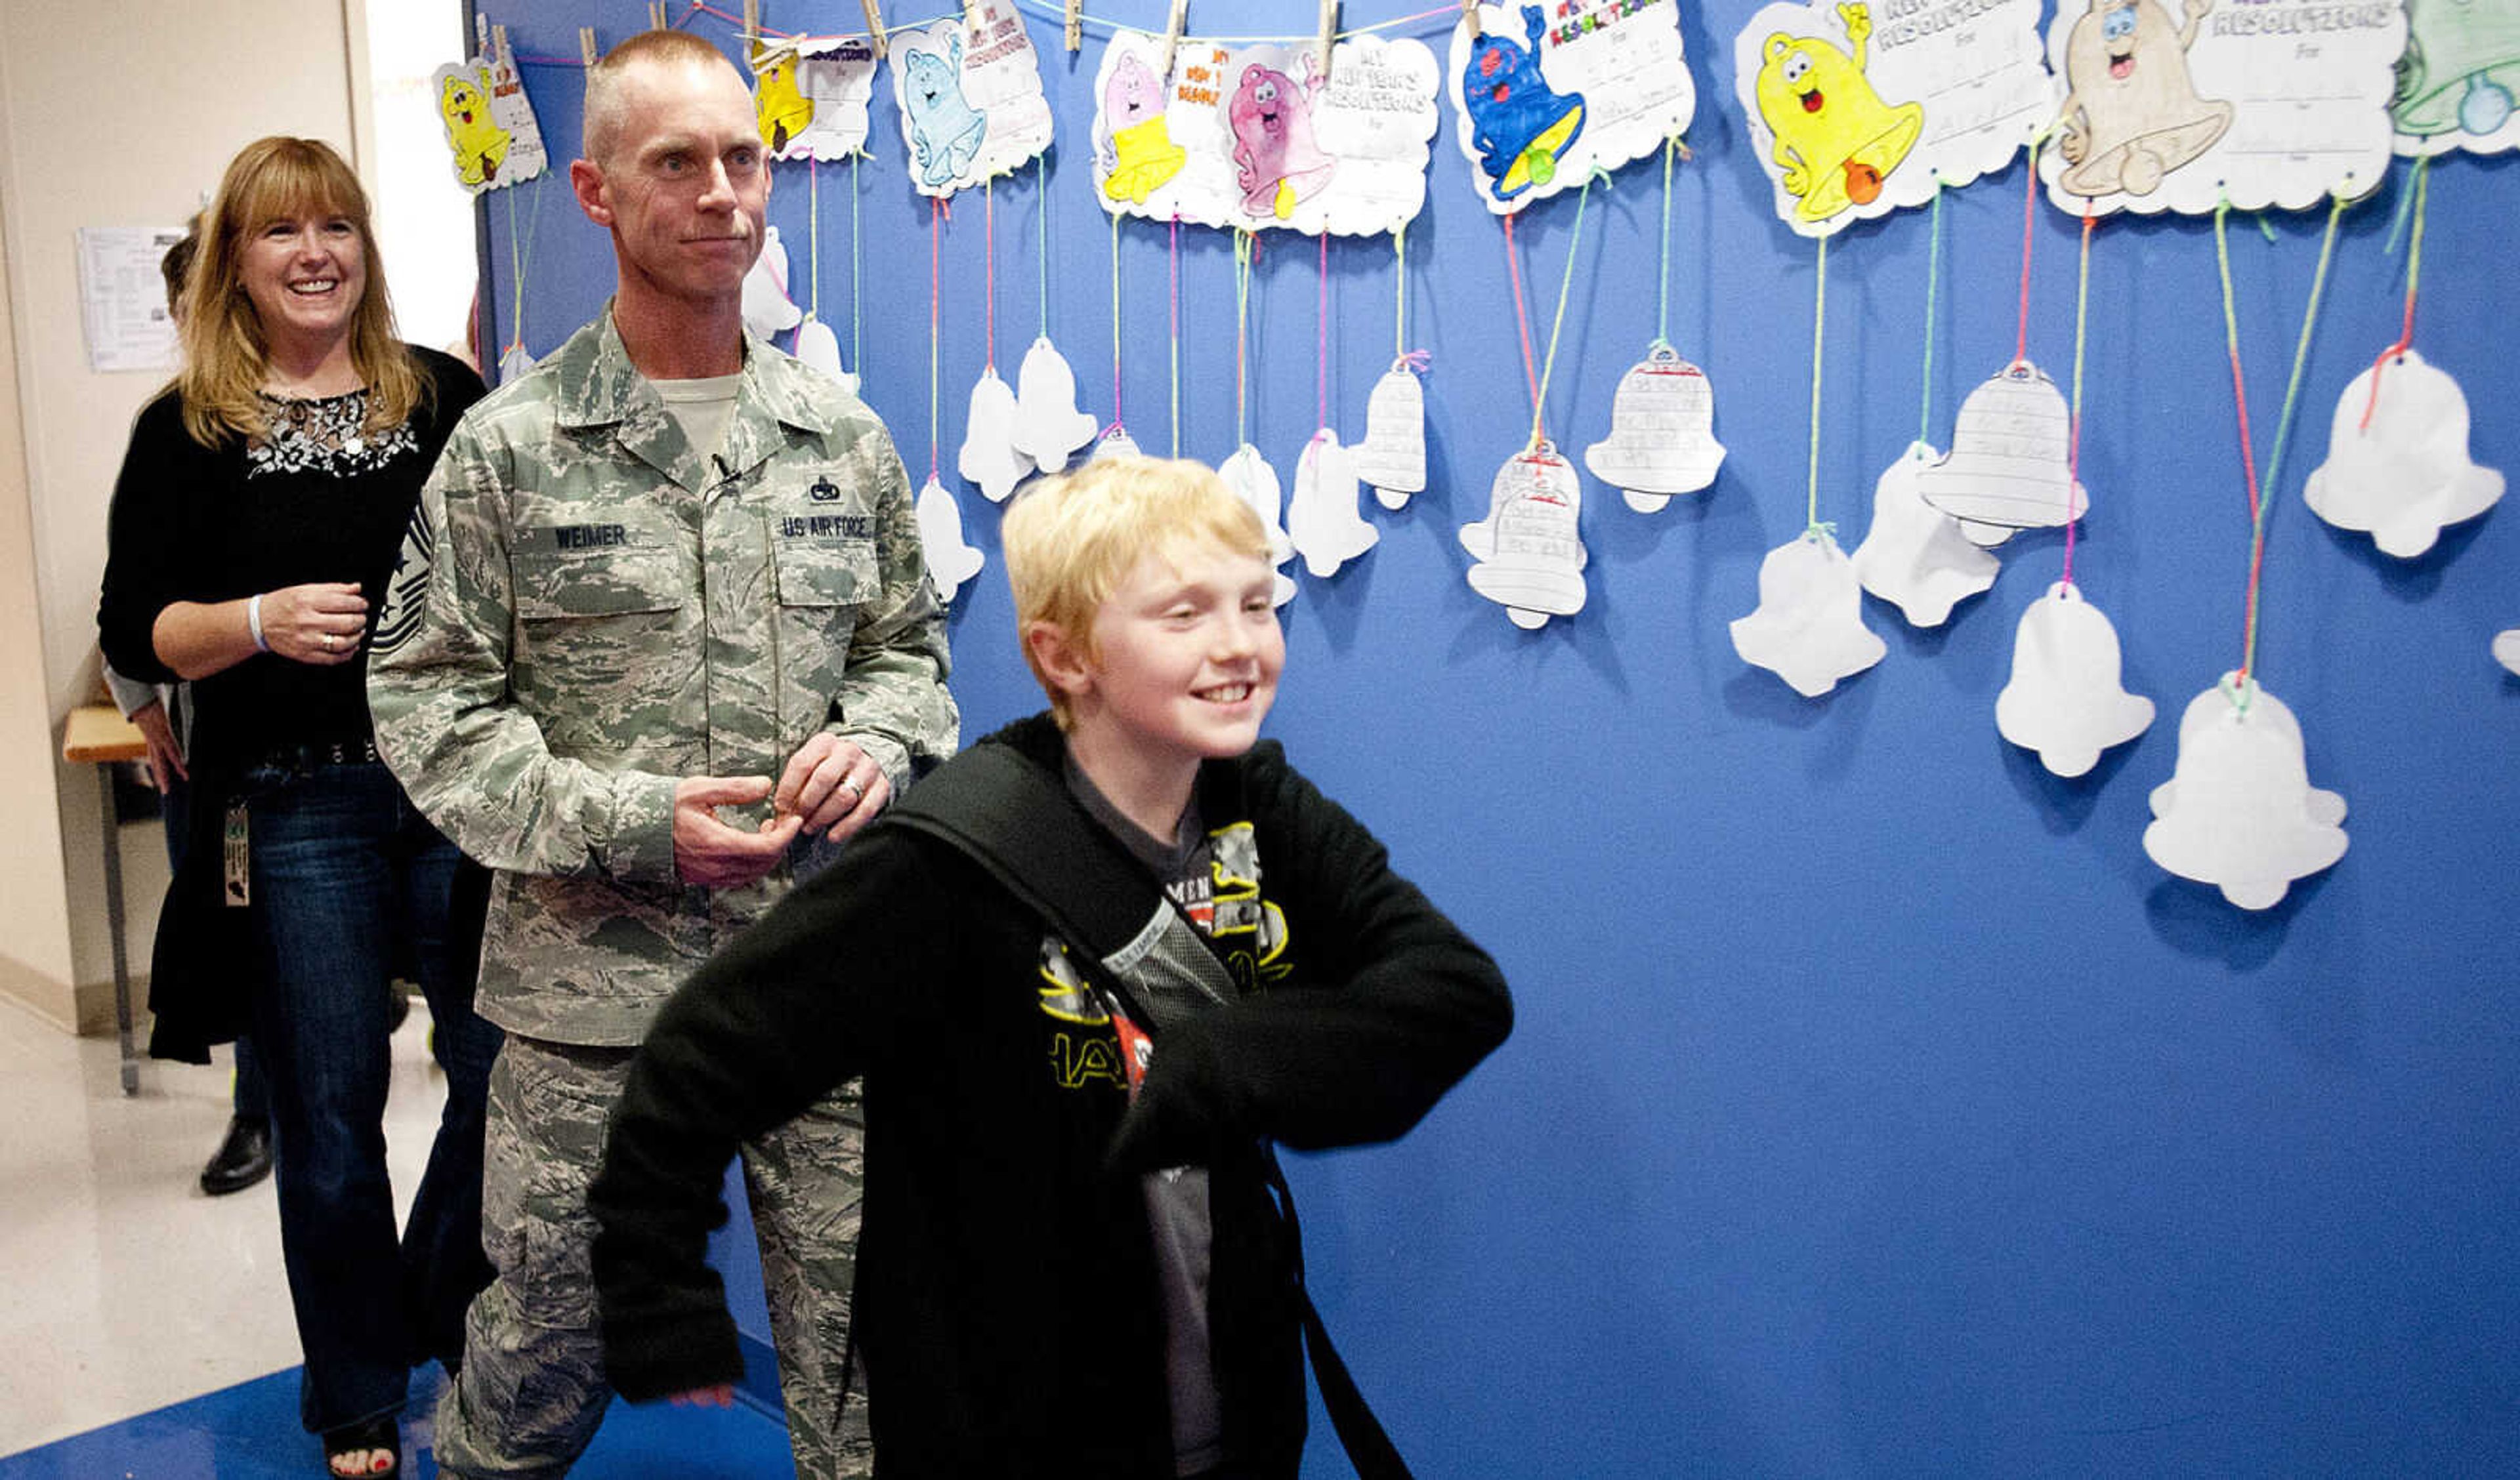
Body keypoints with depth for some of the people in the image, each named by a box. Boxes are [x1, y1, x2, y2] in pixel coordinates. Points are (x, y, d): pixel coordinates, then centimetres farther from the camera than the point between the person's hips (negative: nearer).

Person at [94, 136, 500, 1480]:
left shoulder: (446, 397, 6)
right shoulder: (189, 429, 3)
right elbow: (133, 631, 1)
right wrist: (260, 622, -16)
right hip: (292, 817, -1)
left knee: (506, 1076, 3)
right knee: (331, 1116, 9)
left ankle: (447, 1317, 32)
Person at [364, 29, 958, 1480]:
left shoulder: (844, 434, 7)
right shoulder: (508, 447, -2)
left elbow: (910, 647, 15)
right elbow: (429, 704, -3)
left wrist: (880, 746, -7)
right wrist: (627, 820, -15)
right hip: (596, 986, -2)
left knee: (865, 1359, 10)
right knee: (546, 1353, 12)